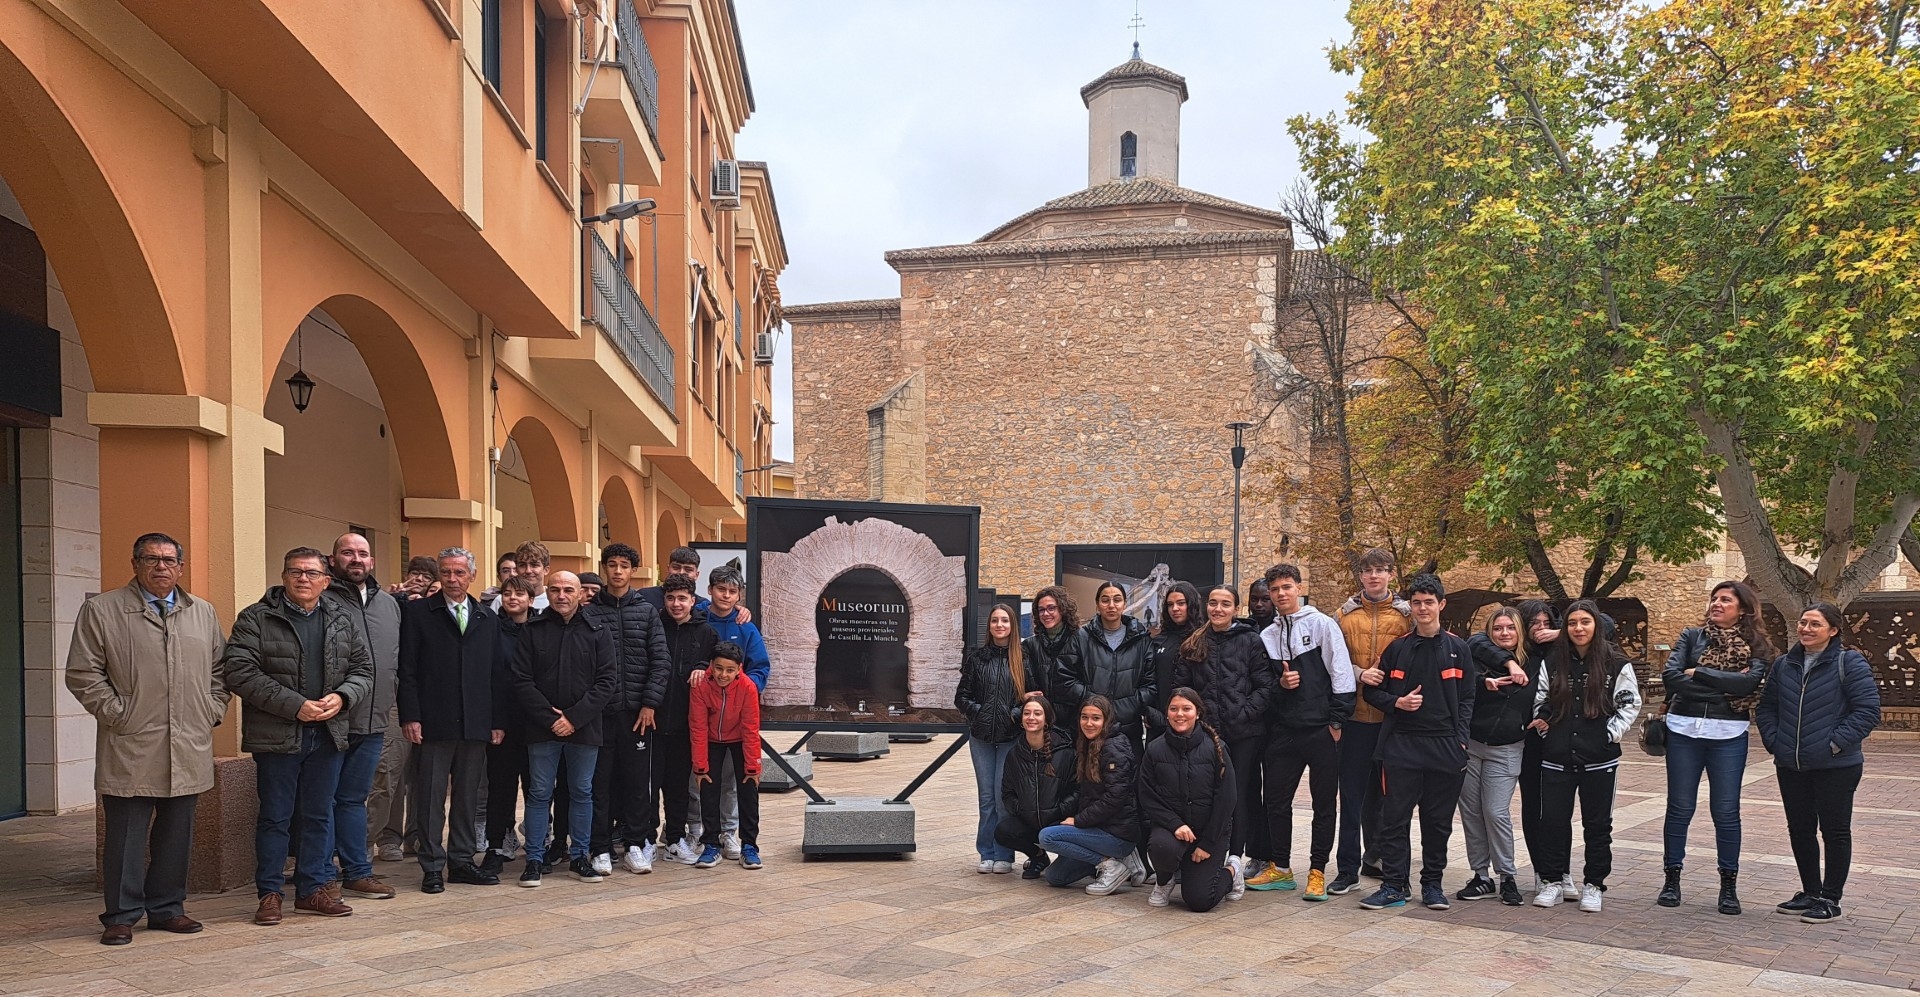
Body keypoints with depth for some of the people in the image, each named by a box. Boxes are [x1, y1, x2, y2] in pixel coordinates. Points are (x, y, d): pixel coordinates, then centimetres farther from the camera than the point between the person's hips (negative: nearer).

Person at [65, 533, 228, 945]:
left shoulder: (203, 613, 13)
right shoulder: (101, 610, 1)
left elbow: (220, 669, 18)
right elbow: (83, 675, -1)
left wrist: (212, 712, 6)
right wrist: (117, 714, -7)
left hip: (189, 750, 4)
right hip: (131, 750, -4)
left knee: (176, 834, 10)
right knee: (126, 836, 1)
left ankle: (166, 907, 22)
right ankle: (121, 915, 13)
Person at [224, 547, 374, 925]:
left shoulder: (341, 619, 10)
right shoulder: (255, 619, -4)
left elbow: (363, 668, 13)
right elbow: (241, 673, -13)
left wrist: (342, 696, -9)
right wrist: (294, 706, -18)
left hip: (328, 734, 4)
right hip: (276, 735, -4)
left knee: (320, 815, 11)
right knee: (275, 817, 5)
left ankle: (314, 888, 22)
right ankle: (269, 893, 16)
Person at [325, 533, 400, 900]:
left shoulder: (389, 603, 14)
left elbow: (397, 658, 20)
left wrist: (391, 699, 13)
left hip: (374, 722, 5)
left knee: (355, 799, 15)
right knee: (324, 799, 4)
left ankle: (357, 872, 20)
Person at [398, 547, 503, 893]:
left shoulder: (488, 618, 12)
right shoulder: (418, 613, 3)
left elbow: (497, 673, 11)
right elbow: (407, 670, -2)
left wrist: (499, 720, 6)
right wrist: (410, 716, -10)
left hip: (476, 724, 3)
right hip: (433, 722, -3)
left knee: (468, 796, 10)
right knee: (431, 797, 2)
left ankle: (461, 861, 20)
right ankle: (432, 867, 11)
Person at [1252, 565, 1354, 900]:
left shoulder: (1322, 624, -2)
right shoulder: (1267, 636, 11)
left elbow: (1341, 674, -7)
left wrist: (1337, 721, -11)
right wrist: (1279, 684, -6)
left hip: (1321, 730, -4)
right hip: (1283, 731, 5)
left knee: (1324, 803, 3)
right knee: (1276, 799, 7)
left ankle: (1317, 872, 13)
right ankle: (1280, 869, 20)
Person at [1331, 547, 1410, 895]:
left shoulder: (1406, 614, 4)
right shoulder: (1346, 614, 4)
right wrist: (1360, 674, -15)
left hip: (1393, 717, 1)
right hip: (1356, 714, -1)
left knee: (1385, 790, 11)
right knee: (1352, 792, 0)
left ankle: (1376, 858, 27)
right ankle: (1348, 868, 6)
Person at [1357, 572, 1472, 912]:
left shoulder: (1457, 649, 6)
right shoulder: (1397, 648, 7)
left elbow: (1466, 699, 5)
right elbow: (1372, 690, 11)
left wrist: (1460, 740, -4)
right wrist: (1397, 702, -8)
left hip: (1445, 746, 0)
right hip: (1401, 744, 0)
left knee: (1438, 821, 7)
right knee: (1394, 819, -1)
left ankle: (1432, 884, 20)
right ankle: (1394, 886, 6)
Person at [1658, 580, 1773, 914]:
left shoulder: (1755, 646, 4)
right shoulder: (1692, 636, 6)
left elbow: (1749, 681, -16)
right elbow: (1670, 675, -8)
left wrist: (1698, 673, -11)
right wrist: (1723, 688, -12)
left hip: (1728, 735, -1)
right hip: (1684, 730, 1)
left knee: (1726, 811, 4)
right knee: (1679, 808, 6)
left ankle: (1729, 884, 16)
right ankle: (1671, 879, 16)